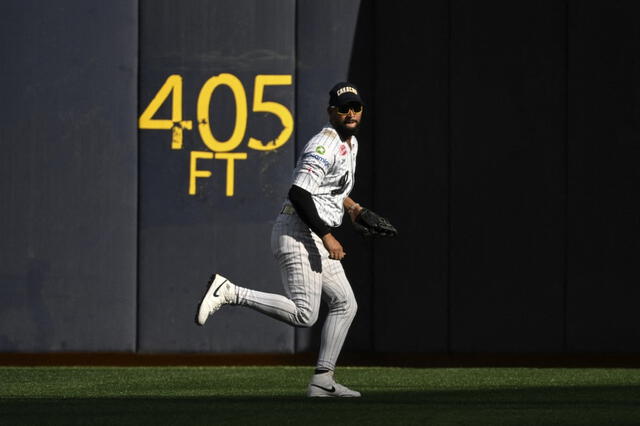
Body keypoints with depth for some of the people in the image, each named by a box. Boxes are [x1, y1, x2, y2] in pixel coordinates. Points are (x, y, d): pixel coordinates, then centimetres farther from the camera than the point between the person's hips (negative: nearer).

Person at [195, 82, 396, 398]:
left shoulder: (350, 143, 17)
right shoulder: (326, 146, -16)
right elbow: (299, 194, -25)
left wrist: (352, 208, 19)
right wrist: (327, 237, -23)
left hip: (316, 240, 10)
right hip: (298, 233, -10)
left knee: (344, 305, 10)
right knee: (304, 315, -17)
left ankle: (322, 381, 10)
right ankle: (229, 292, -14)